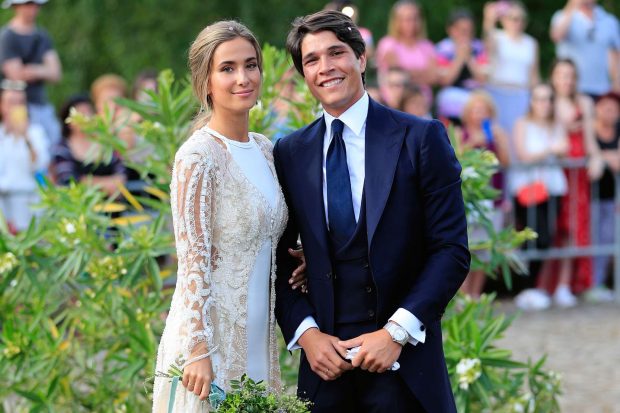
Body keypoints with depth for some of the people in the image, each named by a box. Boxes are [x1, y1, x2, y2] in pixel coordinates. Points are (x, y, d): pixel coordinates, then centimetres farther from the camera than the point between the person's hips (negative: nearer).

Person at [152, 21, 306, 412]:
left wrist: (301, 261, 0)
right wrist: (198, 349, -19)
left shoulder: (263, 149, 9)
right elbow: (194, 262, -16)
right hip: (211, 335, -7)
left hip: (257, 338, 7)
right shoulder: (198, 156, -13)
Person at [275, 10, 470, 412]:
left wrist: (397, 331, -13)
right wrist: (306, 333, -6)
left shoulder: (422, 138, -2)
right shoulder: (290, 152, 8)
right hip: (325, 356, 3)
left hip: (403, 358, -2)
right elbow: (280, 260, 10)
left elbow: (451, 250, -5)